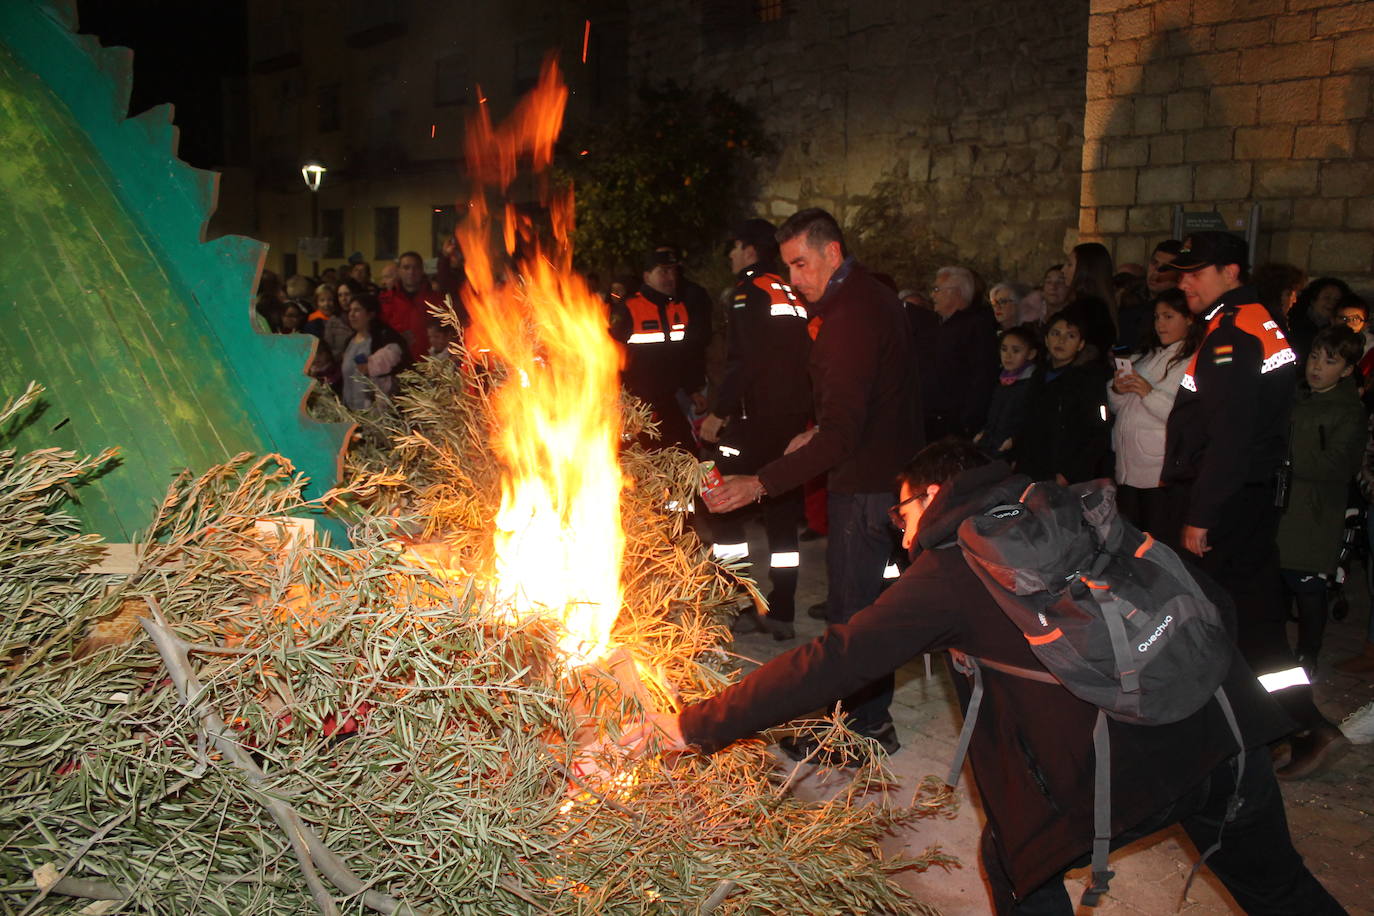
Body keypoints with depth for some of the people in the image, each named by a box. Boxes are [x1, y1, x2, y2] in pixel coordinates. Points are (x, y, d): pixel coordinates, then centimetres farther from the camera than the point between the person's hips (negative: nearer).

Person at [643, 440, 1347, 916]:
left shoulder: (951, 567, 1)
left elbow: (835, 661, -5)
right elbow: (1206, 599, 19)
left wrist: (697, 726, 0)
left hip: (1123, 766, -6)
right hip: (1225, 723, 7)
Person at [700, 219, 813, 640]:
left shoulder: (750, 291, -8)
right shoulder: (794, 296, 17)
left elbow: (742, 360, -19)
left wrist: (719, 411, -16)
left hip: (757, 418, -8)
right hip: (795, 418, 8)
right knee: (783, 511, 11)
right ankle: (781, 611, 14)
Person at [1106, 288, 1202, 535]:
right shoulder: (1147, 357, 18)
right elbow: (1118, 409, 20)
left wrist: (1151, 394, -20)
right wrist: (1117, 392, -1)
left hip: (1161, 473, -8)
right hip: (1128, 467, 8)